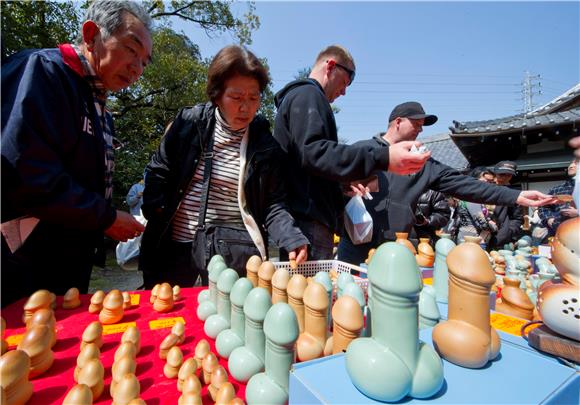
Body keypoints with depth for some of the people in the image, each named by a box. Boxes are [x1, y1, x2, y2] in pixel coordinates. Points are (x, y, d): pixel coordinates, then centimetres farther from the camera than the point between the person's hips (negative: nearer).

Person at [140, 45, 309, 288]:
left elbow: (272, 204, -3)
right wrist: (157, 216, -4)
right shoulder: (189, 123, -2)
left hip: (233, 251, -1)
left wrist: (292, 239, -19)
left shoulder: (266, 145, -4)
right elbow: (158, 173, 7)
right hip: (174, 245, 2)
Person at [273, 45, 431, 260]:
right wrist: (382, 158, -30)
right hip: (308, 220, -11)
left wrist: (344, 182, 21)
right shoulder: (307, 95, -6)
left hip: (302, 216, 11)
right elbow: (313, 152, -23)